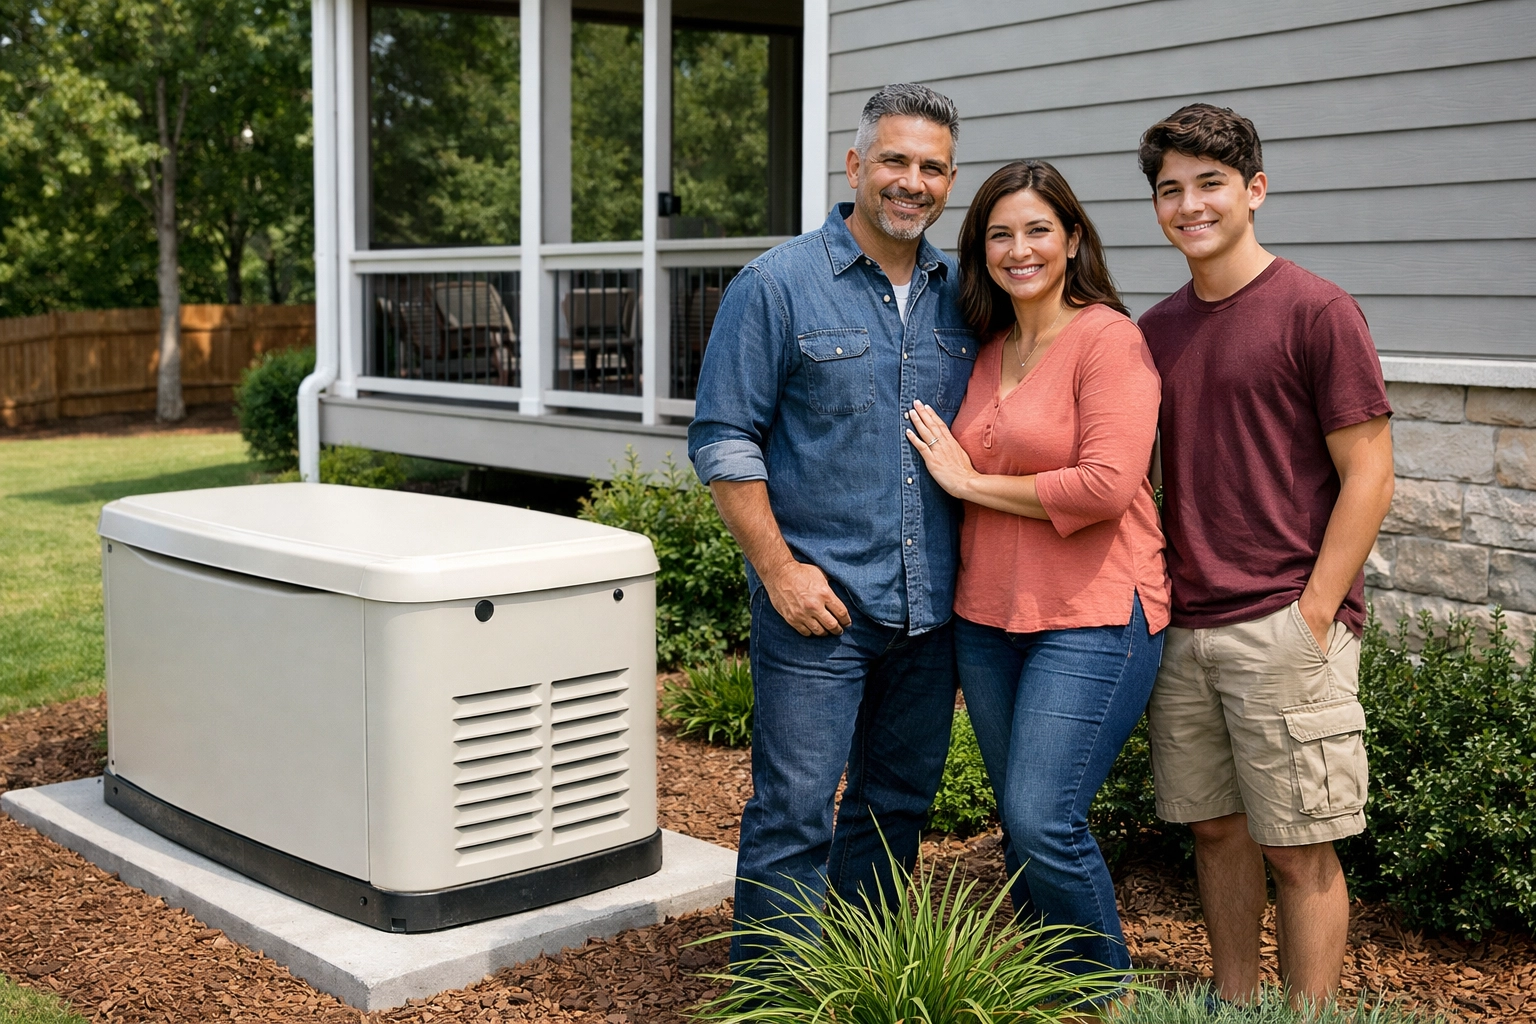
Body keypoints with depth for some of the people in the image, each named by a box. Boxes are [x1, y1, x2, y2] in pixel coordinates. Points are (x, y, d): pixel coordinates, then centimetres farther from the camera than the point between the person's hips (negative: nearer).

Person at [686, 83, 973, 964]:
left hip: (931, 607, 5)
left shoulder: (962, 296, 9)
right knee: (794, 816, -3)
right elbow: (725, 441, -7)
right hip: (820, 602, -5)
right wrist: (779, 568, -12)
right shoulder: (778, 286, -6)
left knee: (899, 806, 15)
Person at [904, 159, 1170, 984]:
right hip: (987, 617, 7)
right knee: (1018, 827, 12)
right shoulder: (986, 351, 13)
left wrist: (971, 482, -10)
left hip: (1091, 618, -7)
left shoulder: (1109, 339, -9)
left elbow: (1106, 485, -19)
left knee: (1043, 822, -12)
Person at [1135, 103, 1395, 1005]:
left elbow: (1369, 475, -8)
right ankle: (1234, 1006, 28)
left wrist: (1312, 616, -13)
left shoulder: (1317, 310, -6)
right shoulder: (1159, 328, 12)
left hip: (1285, 630, -6)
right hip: (1183, 626, 6)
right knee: (1217, 830, 14)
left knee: (1300, 851, 1)